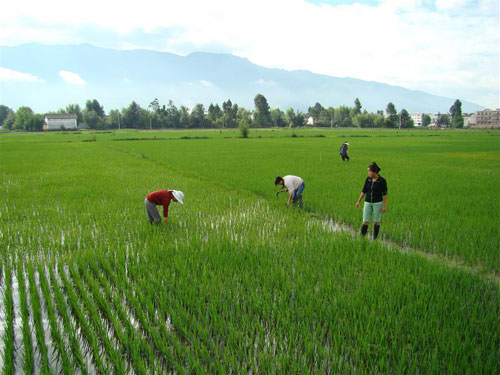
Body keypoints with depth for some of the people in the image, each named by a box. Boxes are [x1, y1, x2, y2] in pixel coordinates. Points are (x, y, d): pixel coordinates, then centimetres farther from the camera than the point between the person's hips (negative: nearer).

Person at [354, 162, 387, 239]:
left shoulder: (382, 180, -12)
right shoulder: (368, 179, 0)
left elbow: (385, 194, -9)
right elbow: (364, 191, 7)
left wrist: (385, 206, -10)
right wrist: (358, 202, 4)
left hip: (378, 203, -3)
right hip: (368, 203, 3)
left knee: (376, 221, 7)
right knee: (365, 221, -1)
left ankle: (375, 239, 20)